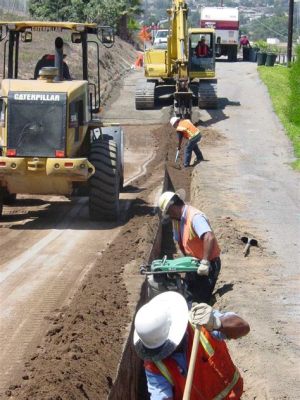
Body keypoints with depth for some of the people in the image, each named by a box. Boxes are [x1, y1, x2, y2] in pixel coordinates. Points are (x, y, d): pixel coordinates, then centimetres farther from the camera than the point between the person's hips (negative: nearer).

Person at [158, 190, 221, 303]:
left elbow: (209, 238, -39)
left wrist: (205, 263, -39)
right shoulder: (177, 219, 4)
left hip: (208, 265, -9)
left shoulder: (195, 217, -25)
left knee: (200, 301, -7)